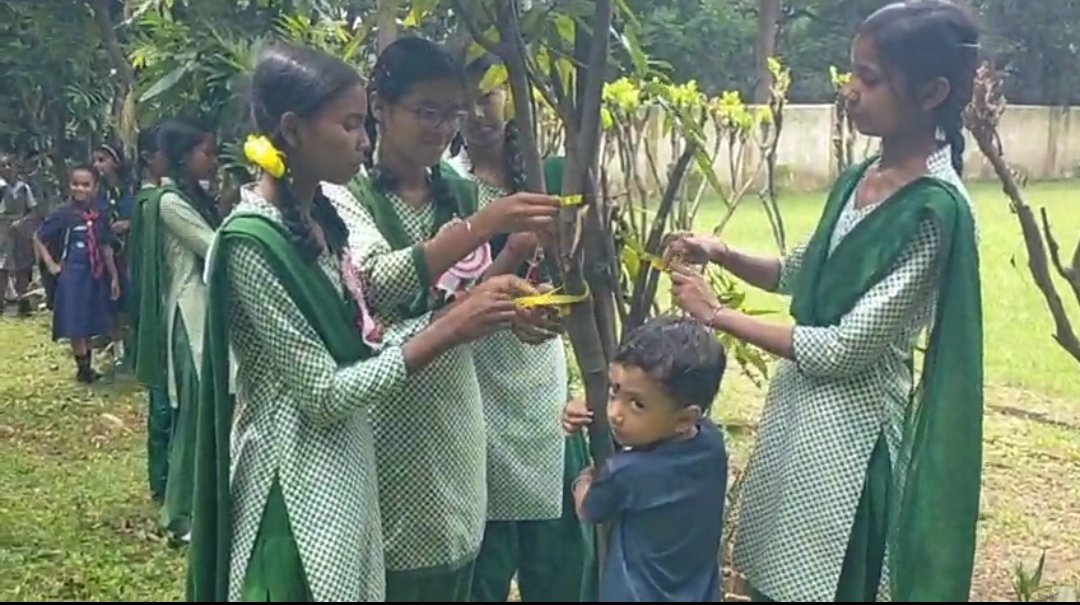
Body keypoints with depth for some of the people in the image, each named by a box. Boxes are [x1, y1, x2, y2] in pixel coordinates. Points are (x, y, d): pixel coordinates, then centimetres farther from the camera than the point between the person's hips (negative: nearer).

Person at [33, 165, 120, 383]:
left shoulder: (99, 216, 1)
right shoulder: (63, 214, -11)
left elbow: (106, 248, 7)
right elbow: (38, 238, -2)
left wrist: (114, 276, 8)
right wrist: (51, 264, -5)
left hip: (96, 275, 4)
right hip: (73, 275, -4)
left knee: (91, 324, 13)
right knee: (76, 325, -1)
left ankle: (88, 367, 24)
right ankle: (83, 368, 11)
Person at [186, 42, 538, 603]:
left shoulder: (318, 217, 5)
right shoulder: (252, 243, -21)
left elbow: (358, 346, 7)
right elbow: (324, 392, -21)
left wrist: (463, 310, -4)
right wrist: (449, 331, -19)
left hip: (343, 469, 8)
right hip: (295, 486, -8)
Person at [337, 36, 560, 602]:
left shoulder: (461, 194, 8)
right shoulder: (349, 195, -8)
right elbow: (378, 284, -26)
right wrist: (481, 227, -32)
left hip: (455, 414, 5)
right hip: (387, 417, -5)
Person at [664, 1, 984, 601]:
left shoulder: (935, 209, -20)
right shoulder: (857, 179, 4)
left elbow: (846, 349, -21)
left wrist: (717, 315, -15)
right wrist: (721, 253, 2)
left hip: (850, 427, -8)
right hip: (797, 402, 8)